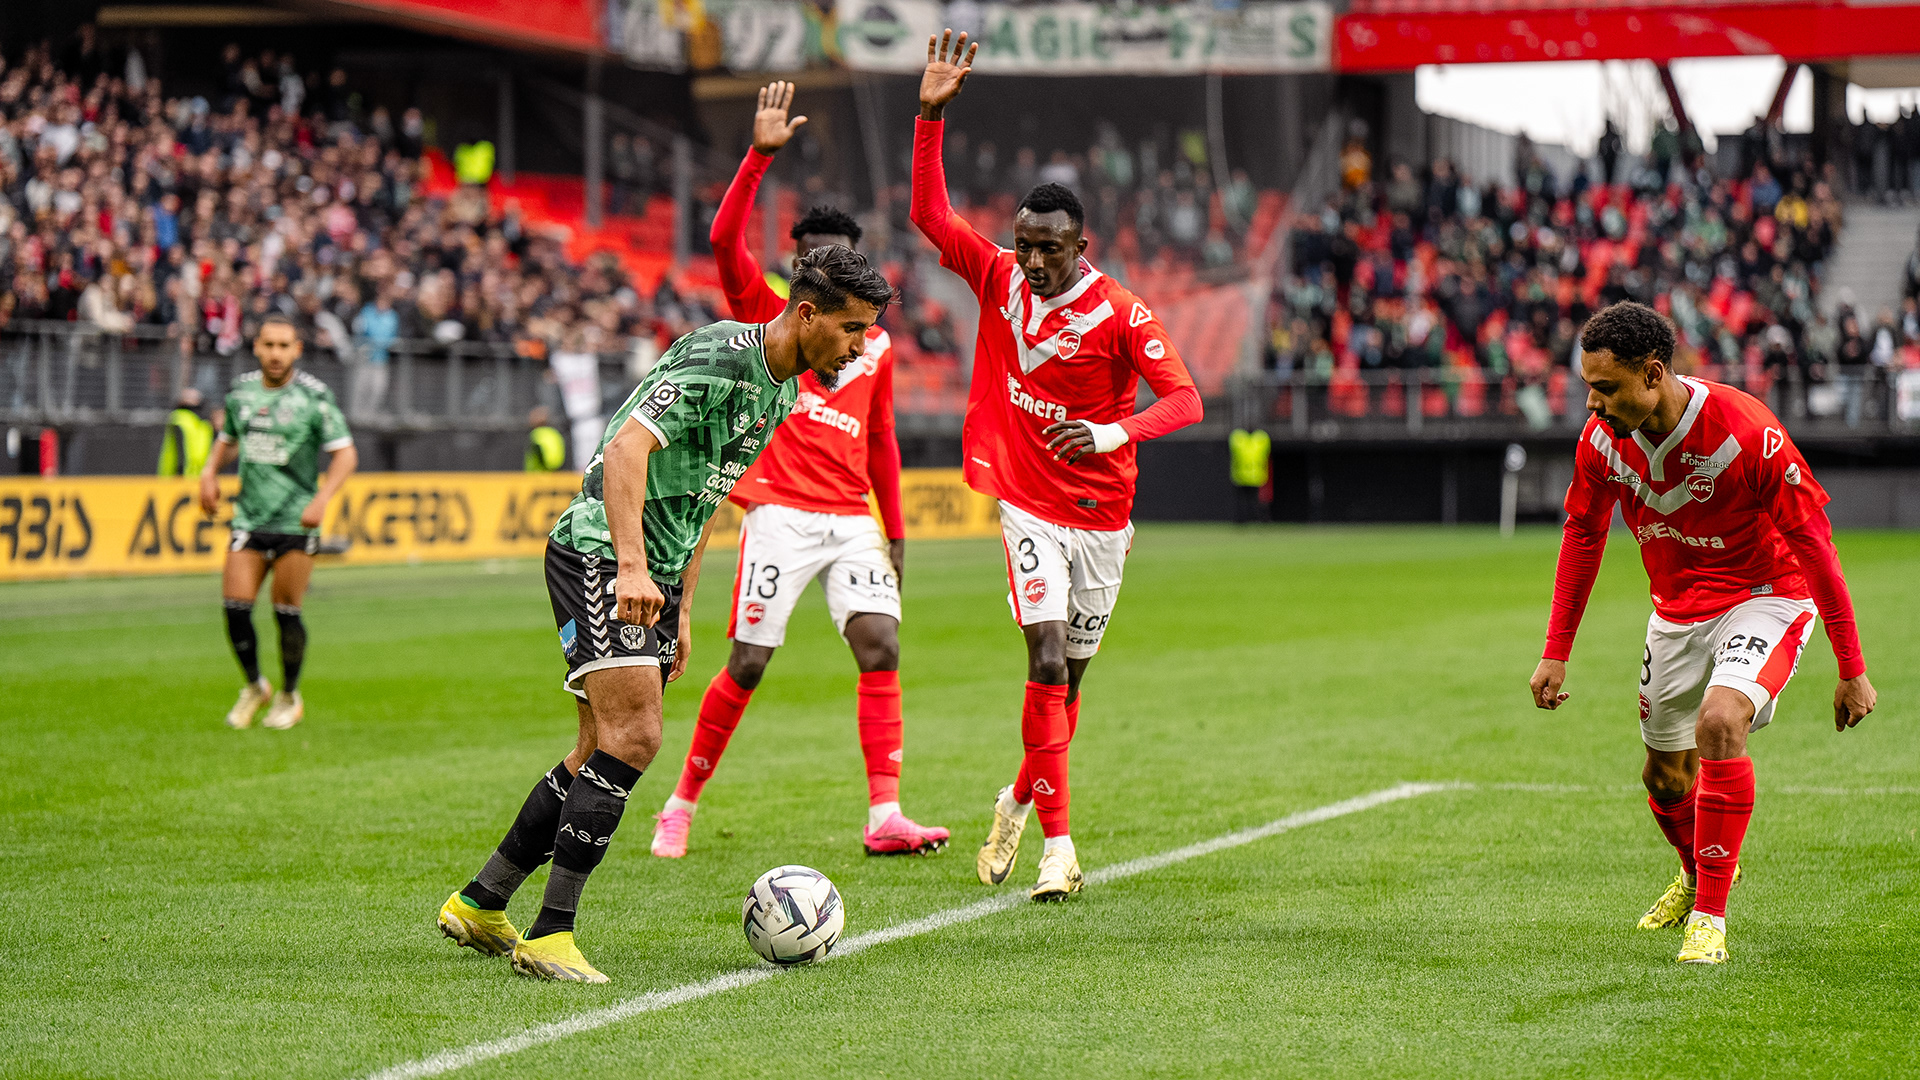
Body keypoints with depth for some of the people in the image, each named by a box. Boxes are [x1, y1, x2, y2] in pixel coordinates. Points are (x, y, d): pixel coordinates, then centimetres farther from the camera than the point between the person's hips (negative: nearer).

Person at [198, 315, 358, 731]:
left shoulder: (314, 396, -7)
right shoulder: (240, 391, 6)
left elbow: (346, 454, -7)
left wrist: (322, 498, -20)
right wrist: (210, 471, 5)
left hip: (296, 522, -3)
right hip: (249, 520, 3)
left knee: (287, 613, -2)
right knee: (235, 608, -6)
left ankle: (289, 697, 20)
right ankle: (254, 688, 18)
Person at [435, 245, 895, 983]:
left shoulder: (781, 391, 13)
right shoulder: (718, 359, -18)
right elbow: (627, 446, -29)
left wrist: (681, 608, 19)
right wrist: (632, 567, -37)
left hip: (653, 577, 10)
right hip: (599, 555, -10)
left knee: (606, 751, 10)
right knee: (633, 736, -19)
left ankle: (478, 906, 22)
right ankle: (549, 936, -16)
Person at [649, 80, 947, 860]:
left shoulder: (875, 343, 16)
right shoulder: (766, 316, 4)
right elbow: (725, 240, -12)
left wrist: (895, 529, 19)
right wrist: (761, 155, -20)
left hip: (853, 518, 4)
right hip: (781, 512, -4)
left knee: (882, 647, -12)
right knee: (747, 665, -5)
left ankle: (884, 816, -15)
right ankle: (682, 806, 11)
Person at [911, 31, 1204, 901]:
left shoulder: (1119, 314, -10)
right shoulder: (998, 277, 0)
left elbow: (1184, 399, -16)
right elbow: (930, 214, 1)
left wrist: (1116, 432, -33)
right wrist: (932, 115, -7)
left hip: (1100, 514, 0)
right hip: (1026, 505, 0)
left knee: (1069, 677, 9)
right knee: (1047, 661, -14)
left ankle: (1021, 800, 36)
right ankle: (1057, 844, -15)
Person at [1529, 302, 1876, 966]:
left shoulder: (1747, 433, -29)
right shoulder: (1604, 439, -13)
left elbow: (1815, 545, -21)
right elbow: (1582, 535, 5)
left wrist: (1852, 669, -19)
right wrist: (1556, 653, 4)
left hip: (1766, 598, -6)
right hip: (1677, 608, 6)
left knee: (1720, 721, -31)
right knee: (1665, 779, 13)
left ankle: (1710, 915, -20)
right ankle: (1699, 873, 48)